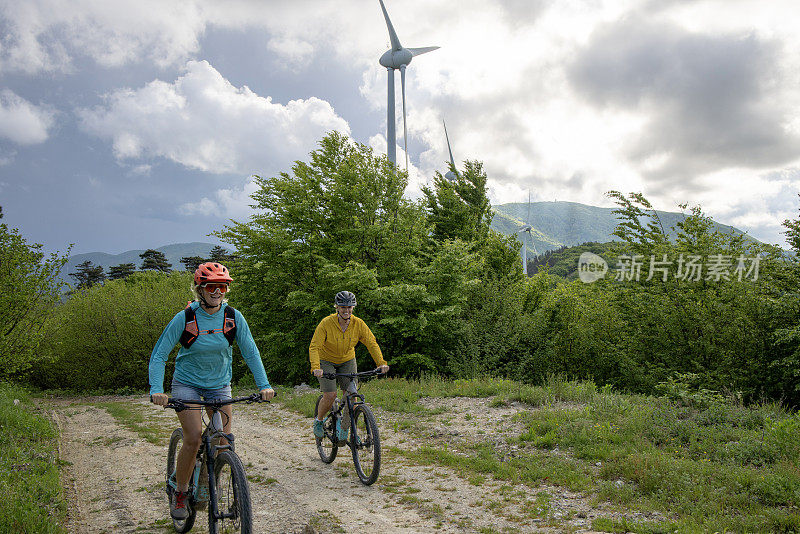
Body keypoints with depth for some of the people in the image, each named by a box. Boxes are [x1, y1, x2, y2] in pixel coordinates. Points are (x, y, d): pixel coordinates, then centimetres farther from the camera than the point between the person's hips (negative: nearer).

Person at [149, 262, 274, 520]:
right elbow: (159, 355, -14)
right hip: (187, 382, -3)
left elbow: (250, 352, -6)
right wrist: (156, 389, -28)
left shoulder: (233, 317, -12)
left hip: (219, 384, 3)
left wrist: (264, 385, -16)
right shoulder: (185, 318, -18)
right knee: (193, 439, -17)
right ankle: (180, 493, 5)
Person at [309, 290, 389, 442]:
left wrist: (381, 363, -29)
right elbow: (314, 347, -27)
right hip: (326, 361, -3)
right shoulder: (326, 323, -24)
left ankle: (344, 430, 9)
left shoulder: (358, 324, -16)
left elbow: (372, 343, -15)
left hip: (347, 361, 3)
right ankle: (319, 420, 13)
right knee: (330, 395, -17)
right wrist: (315, 367, -42)